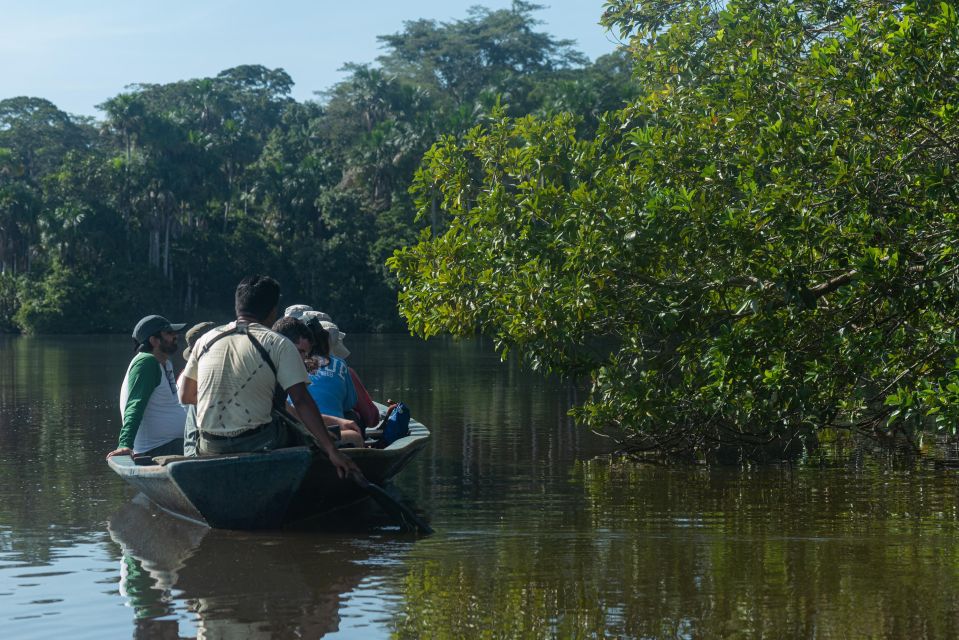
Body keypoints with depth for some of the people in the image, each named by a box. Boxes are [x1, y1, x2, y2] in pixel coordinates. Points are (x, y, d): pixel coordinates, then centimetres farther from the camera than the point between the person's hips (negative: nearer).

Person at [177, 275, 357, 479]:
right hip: (257, 445, -5)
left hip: (210, 449, 5)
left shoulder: (206, 340, 7)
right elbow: (301, 401, -12)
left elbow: (185, 396, 12)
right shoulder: (279, 345, -6)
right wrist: (332, 451, -14)